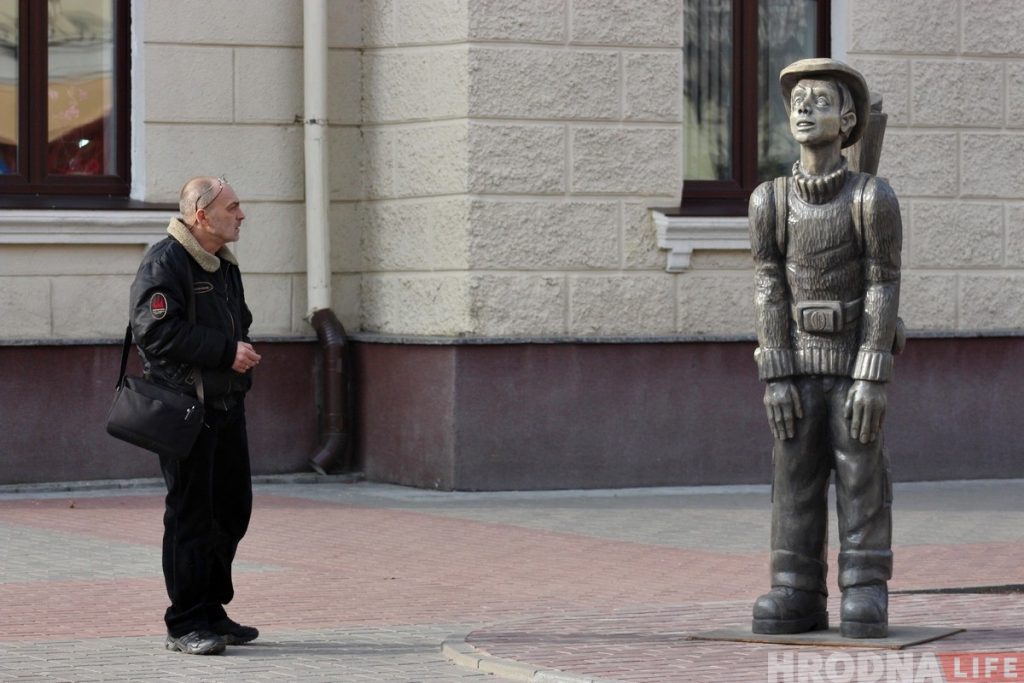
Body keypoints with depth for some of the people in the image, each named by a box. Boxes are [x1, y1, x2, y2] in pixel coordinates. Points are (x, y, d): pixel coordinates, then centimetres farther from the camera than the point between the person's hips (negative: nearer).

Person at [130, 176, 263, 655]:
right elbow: (156, 331, -22)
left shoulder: (224, 265, 17)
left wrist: (243, 354, 9)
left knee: (232, 508, 11)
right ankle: (186, 625, 0)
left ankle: (212, 612, 22)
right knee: (191, 516, -6)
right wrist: (225, 351, -20)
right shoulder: (164, 263, -12)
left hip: (227, 404, 9)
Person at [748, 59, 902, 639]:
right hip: (800, 362, 3)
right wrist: (776, 378, -9)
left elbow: (883, 288, -13)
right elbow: (770, 290, -3)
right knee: (795, 481, 2)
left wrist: (873, 379, -17)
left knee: (862, 480, -3)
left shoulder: (874, 198, -13)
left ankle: (866, 598, 2)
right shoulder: (769, 201, -2)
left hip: (857, 361, -3)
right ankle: (797, 598, 7)